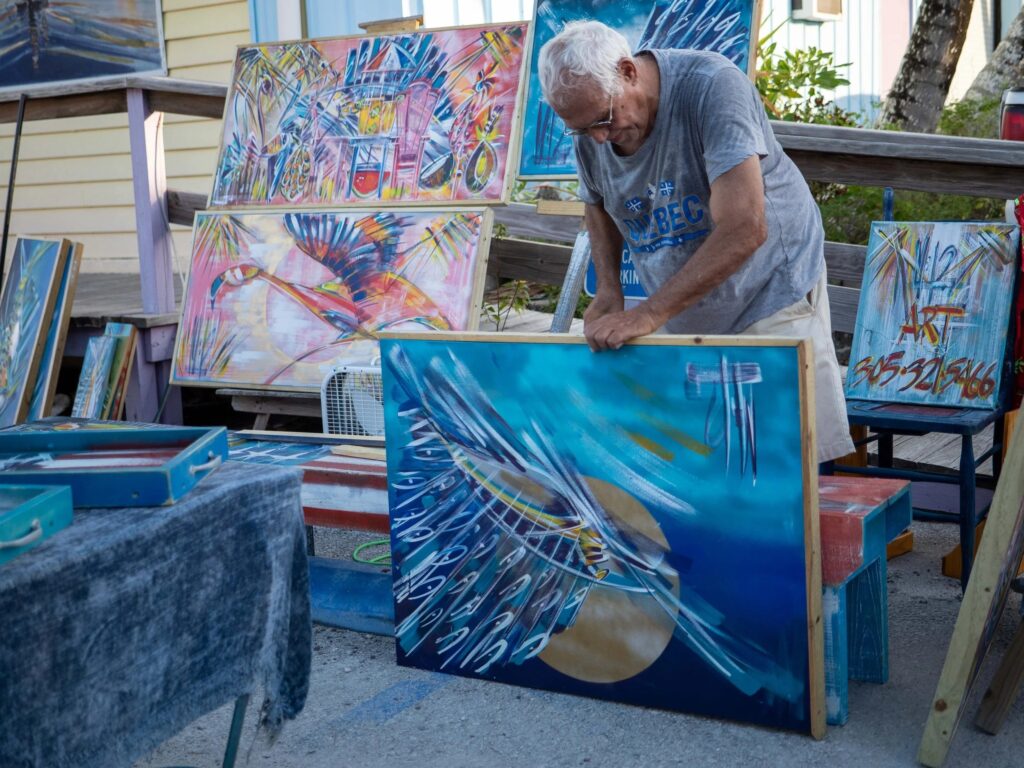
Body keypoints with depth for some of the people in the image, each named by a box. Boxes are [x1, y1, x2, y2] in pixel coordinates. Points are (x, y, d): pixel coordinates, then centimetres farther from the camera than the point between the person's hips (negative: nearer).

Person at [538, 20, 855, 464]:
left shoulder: (712, 87, -24)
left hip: (770, 297, -5)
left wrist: (648, 315, -31)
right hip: (682, 323, 5)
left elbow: (744, 229, -32)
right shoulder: (591, 132, -4)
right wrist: (608, 289, 1)